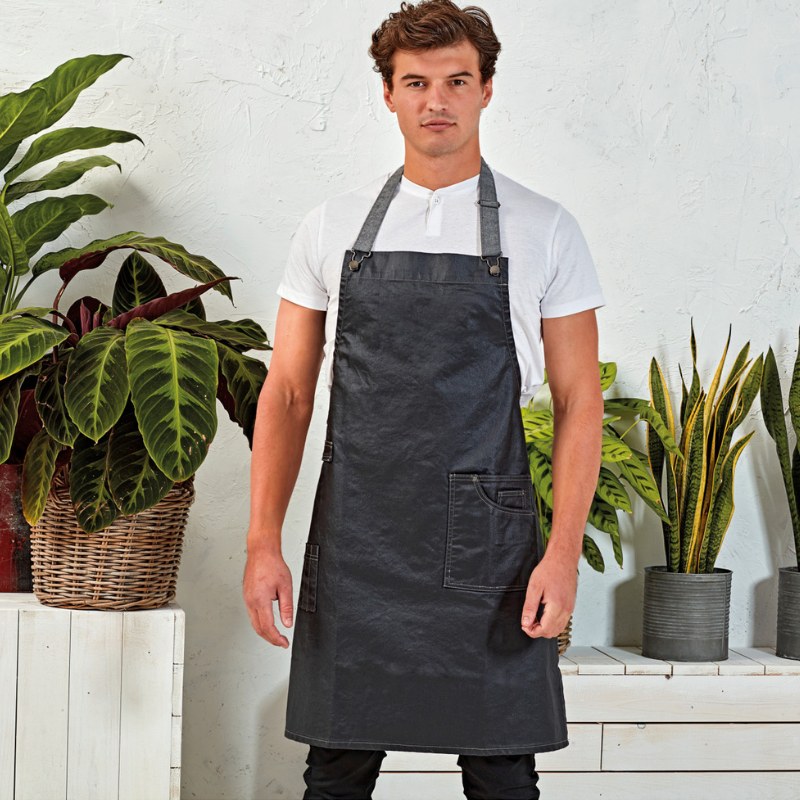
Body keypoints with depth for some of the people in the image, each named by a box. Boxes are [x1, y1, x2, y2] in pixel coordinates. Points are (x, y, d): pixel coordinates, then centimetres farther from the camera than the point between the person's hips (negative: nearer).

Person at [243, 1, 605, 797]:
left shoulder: (546, 231, 2)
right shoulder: (331, 226, 7)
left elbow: (578, 402, 1)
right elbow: (287, 392, 7)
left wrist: (564, 553, -8)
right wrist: (263, 543, -2)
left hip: (486, 549, -1)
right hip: (353, 545, 2)